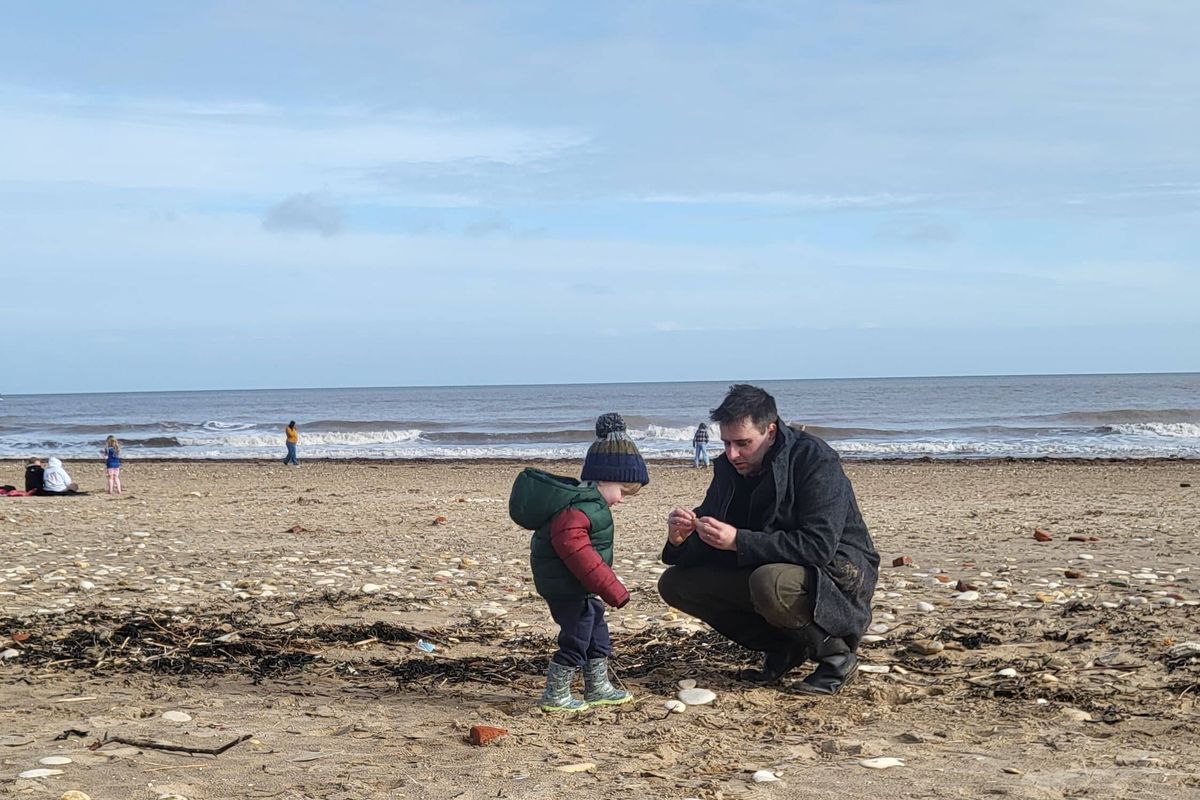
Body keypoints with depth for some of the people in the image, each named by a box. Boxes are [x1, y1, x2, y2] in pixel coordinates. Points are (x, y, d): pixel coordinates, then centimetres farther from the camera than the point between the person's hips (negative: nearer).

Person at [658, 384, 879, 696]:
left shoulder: (815, 459, -21)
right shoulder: (728, 469, 0)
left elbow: (819, 546, -31)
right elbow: (708, 549, 4)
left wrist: (738, 540, -34)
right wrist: (681, 539, -20)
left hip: (837, 571, -7)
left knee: (771, 582, -39)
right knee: (674, 583, -5)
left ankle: (835, 654, -10)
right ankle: (783, 648, 3)